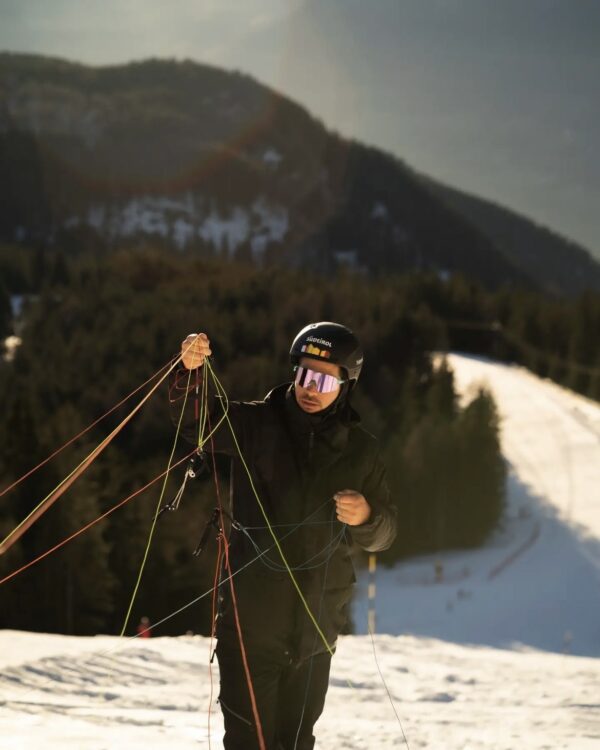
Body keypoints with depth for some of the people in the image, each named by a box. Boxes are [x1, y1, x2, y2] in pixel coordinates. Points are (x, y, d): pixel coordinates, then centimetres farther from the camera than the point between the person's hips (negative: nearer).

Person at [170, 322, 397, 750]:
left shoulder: (360, 450, 5)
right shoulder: (256, 425, -2)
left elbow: (383, 534, 8)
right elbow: (196, 423, -18)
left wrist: (366, 518, -16)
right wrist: (191, 374, -38)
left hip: (316, 627, 3)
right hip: (251, 619, -3)